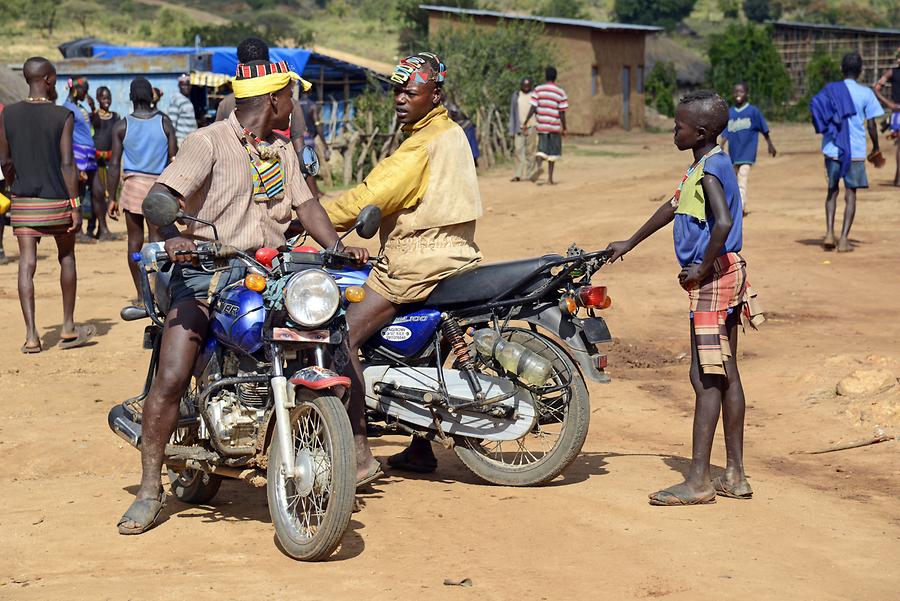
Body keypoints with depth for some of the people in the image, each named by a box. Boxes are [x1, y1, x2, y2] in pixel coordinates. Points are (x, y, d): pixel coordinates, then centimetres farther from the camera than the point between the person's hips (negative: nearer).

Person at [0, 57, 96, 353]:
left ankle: (31, 335, -8)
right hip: (57, 201, -2)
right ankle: (69, 328, 21)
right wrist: (76, 206, -9)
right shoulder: (63, 116, -9)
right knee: (66, 258, 15)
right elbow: (67, 165, -13)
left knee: (27, 264, -1)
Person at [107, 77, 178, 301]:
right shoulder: (164, 122, 0)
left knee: (134, 241, 7)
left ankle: (140, 293, 9)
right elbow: (174, 159, 1)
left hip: (133, 184, 0)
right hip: (158, 184, 0)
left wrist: (112, 198, 5)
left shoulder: (122, 126, 0)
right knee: (157, 239, 0)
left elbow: (114, 164, -1)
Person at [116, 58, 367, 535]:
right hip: (206, 271, -5)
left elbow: (305, 204, 12)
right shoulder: (208, 142, -4)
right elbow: (160, 195, -16)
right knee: (170, 379, -15)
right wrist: (173, 235, -37)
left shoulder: (281, 151, 19)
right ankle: (150, 489, -5)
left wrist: (338, 248, -7)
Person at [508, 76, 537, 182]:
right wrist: (512, 130, 9)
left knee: (530, 151, -1)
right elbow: (512, 113, 13)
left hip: (531, 127, -2)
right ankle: (518, 174, -7)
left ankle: (529, 174, 4)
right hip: (519, 127, 2)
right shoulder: (516, 95, 10)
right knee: (518, 150, -6)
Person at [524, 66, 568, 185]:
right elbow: (562, 113, -5)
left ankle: (537, 166, -22)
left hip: (541, 125, 1)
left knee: (541, 148, 8)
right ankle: (550, 178, 8)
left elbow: (533, 108, -5)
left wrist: (525, 123, 0)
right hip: (555, 126, -1)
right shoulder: (560, 92, -4)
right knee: (552, 152, 8)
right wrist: (564, 128, 3)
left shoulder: (538, 90, 0)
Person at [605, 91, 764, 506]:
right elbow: (672, 207, 26)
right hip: (725, 276, 10)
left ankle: (698, 481, -5)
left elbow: (723, 223, -32)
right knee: (725, 375, 12)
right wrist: (629, 244, 31)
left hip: (714, 279, -10)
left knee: (706, 378, -8)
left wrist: (702, 268, -20)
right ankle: (735, 475, 18)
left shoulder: (711, 169, -17)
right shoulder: (706, 165, 13)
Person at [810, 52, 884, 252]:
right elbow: (871, 125, -2)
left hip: (832, 150, 2)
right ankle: (844, 239, -1)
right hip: (856, 151, -2)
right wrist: (876, 148, 11)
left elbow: (820, 120, -1)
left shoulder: (829, 90, 3)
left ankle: (829, 233, 4)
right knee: (850, 194, 5)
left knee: (832, 191, 16)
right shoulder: (865, 93, -3)